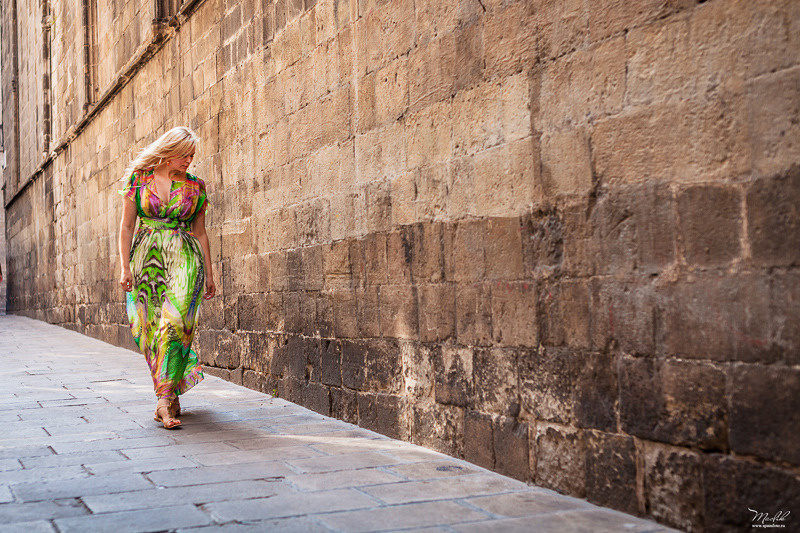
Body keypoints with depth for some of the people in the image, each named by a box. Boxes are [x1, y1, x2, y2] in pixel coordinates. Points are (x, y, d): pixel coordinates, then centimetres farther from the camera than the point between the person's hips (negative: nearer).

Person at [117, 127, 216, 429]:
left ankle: (164, 398, -20)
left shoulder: (195, 186, 8)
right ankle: (171, 394, 14)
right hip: (146, 257, 1)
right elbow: (126, 226, 6)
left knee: (175, 321, -18)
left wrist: (209, 273, 11)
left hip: (184, 257, -1)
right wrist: (125, 267, -3)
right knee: (149, 326, -1)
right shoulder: (138, 179, 6)